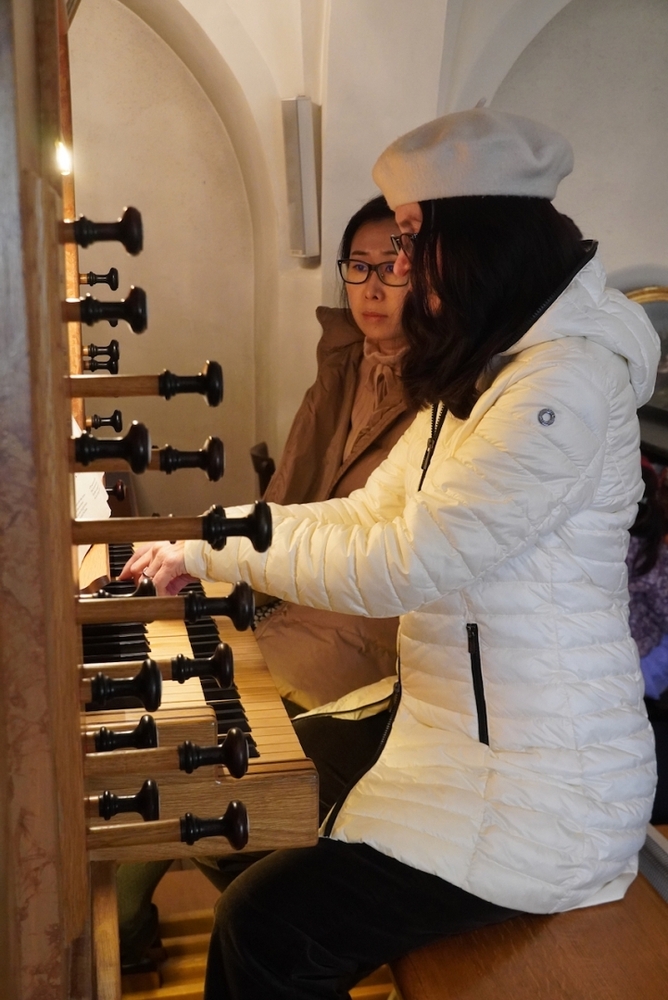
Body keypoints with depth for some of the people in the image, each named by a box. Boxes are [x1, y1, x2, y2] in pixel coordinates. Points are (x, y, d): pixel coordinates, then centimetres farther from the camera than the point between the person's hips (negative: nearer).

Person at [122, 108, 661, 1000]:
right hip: (447, 715, 9)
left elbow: (404, 565, -26)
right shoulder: (484, 370, 12)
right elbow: (368, 515, 11)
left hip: (536, 787, -9)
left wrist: (217, 548, -16)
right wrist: (204, 537, 2)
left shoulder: (569, 377, -21)